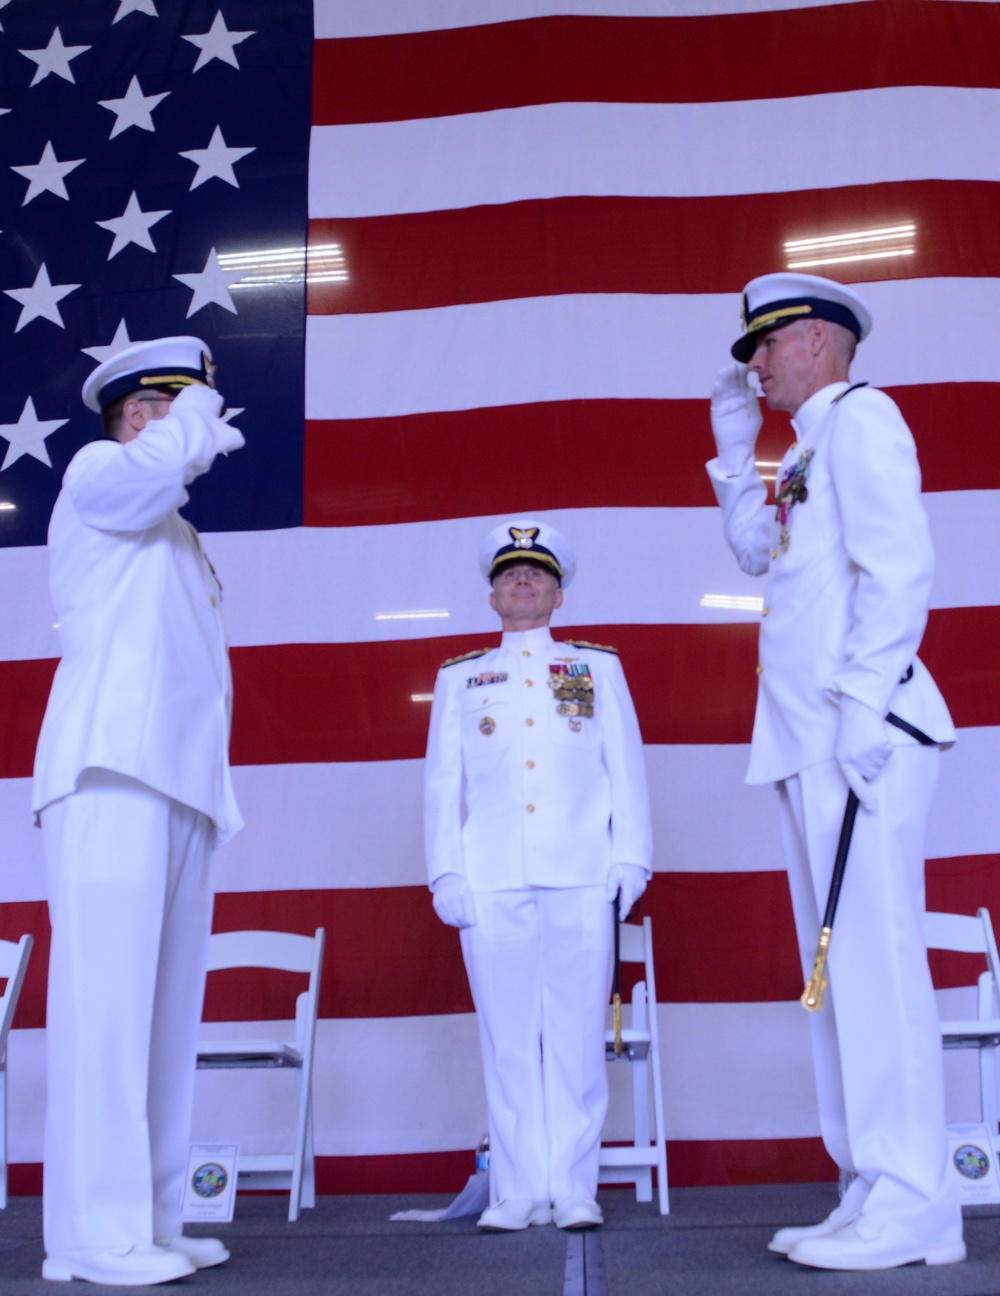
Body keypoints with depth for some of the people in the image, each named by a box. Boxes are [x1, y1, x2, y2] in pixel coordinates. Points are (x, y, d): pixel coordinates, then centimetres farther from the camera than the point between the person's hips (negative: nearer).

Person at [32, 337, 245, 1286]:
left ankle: (151, 1221, 7)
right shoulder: (92, 476, 9)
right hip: (111, 771, -8)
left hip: (181, 783, 8)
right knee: (105, 995, -13)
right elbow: (157, 464, -15)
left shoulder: (182, 549, 31)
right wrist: (198, 409, 4)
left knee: (167, 1006, 3)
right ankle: (94, 1234, -11)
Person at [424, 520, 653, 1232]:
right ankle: (519, 1190, 9)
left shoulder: (599, 666, 17)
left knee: (577, 1034, -1)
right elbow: (443, 782, 13)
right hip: (492, 880, 1)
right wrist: (447, 872, 3)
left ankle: (574, 1187, 8)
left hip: (582, 877, -1)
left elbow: (626, 767, 10)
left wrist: (630, 859, 1)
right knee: (509, 1038, 1)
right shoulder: (458, 678, 18)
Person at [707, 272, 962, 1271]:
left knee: (873, 954, -9)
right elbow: (759, 551, 28)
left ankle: (911, 1204, -3)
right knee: (838, 965, 8)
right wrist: (734, 448, 26)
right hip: (809, 740, 9)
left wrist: (865, 698, -20)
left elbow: (898, 565, -13)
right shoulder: (808, 449, 25)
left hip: (861, 734, -9)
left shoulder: (859, 417, -2)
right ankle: (873, 1191, 14)